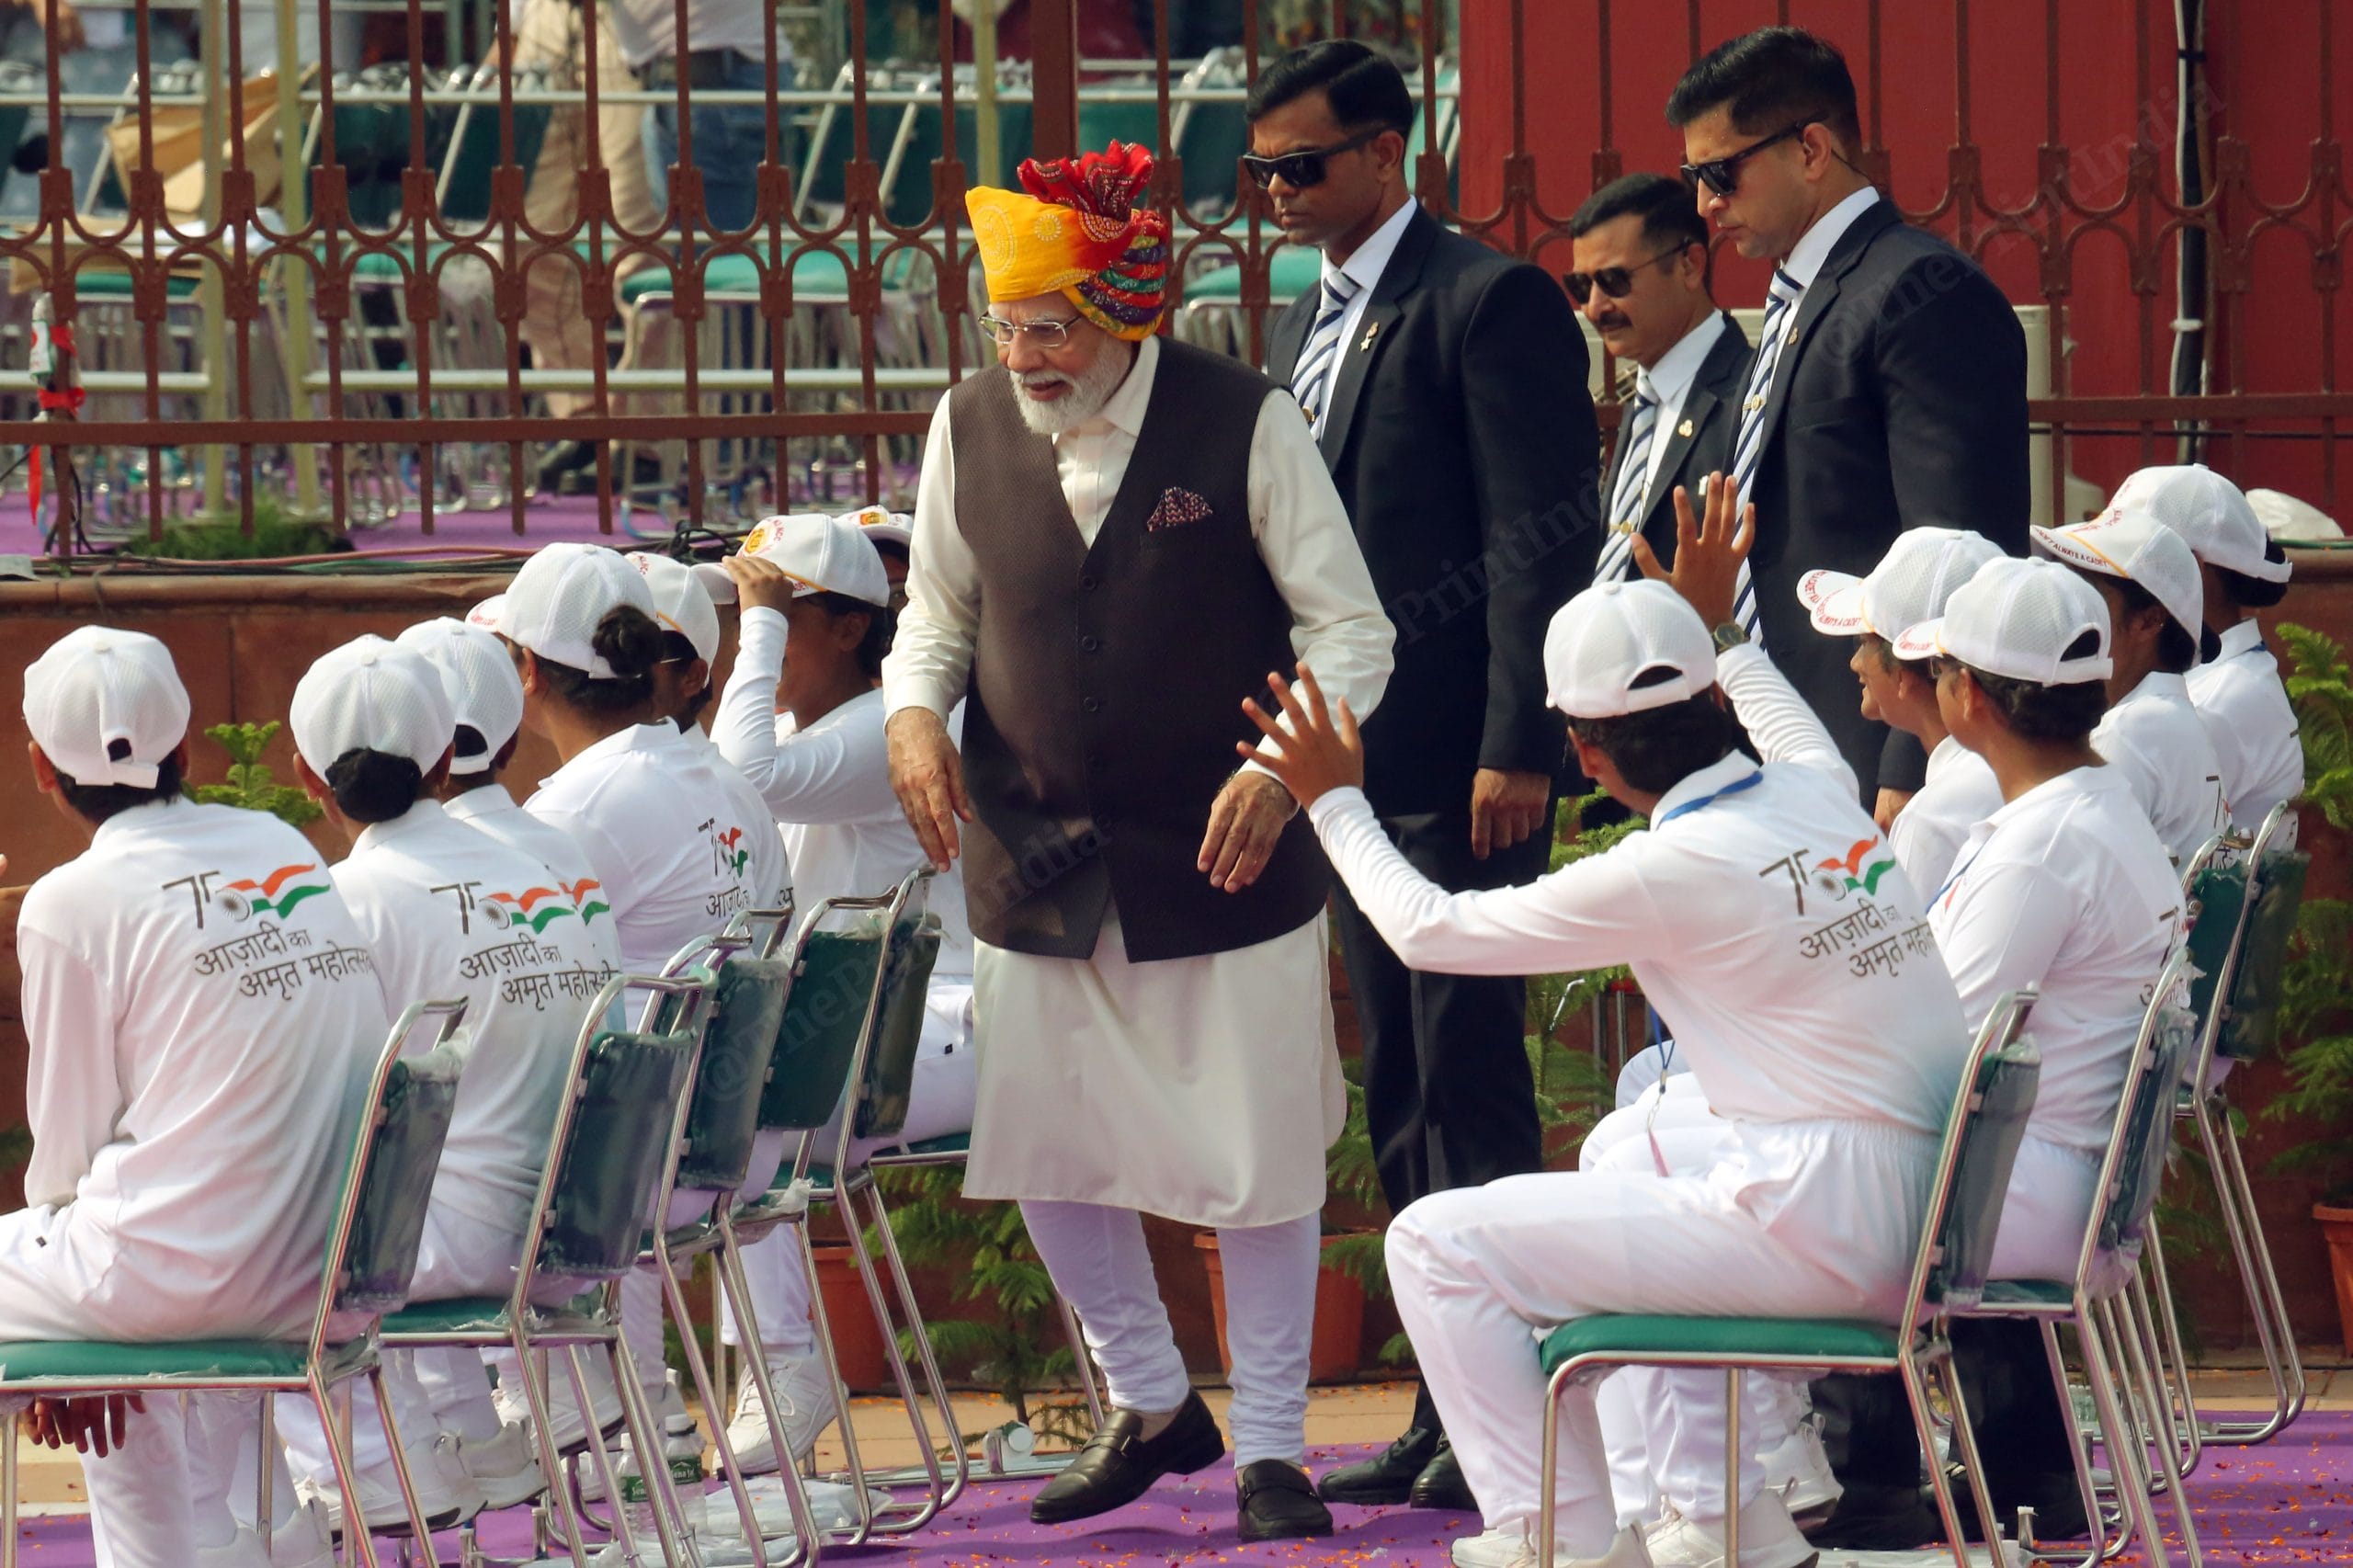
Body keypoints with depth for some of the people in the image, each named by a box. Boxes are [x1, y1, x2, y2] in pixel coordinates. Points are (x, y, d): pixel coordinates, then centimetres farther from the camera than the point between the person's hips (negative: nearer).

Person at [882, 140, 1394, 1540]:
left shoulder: (1243, 424, -10)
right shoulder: (972, 428, 1)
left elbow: (1351, 630, -6)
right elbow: (939, 609, 15)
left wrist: (1282, 762, -21)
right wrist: (916, 710, -5)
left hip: (1222, 857, -4)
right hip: (1034, 856, 4)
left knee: (1257, 1156, 3)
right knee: (1050, 1154, 8)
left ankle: (1271, 1448, 16)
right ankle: (1151, 1408, 30)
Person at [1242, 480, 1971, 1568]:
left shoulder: (1671, 874, -14)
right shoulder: (1824, 797, 6)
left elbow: (1428, 928, -2)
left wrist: (1335, 801, 12)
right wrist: (1719, 629, 48)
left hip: (1814, 1233, -8)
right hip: (1920, 1225, 8)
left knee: (1438, 1246, -2)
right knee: (1632, 1165, 37)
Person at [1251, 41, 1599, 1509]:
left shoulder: (1488, 301, -9)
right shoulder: (1306, 325, 18)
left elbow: (1543, 538, -15)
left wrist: (1517, 748, -20)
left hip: (1459, 762, -9)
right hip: (1352, 760, 9)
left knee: (1471, 1079, -7)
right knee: (1405, 1094, 10)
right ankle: (1444, 1413, 15)